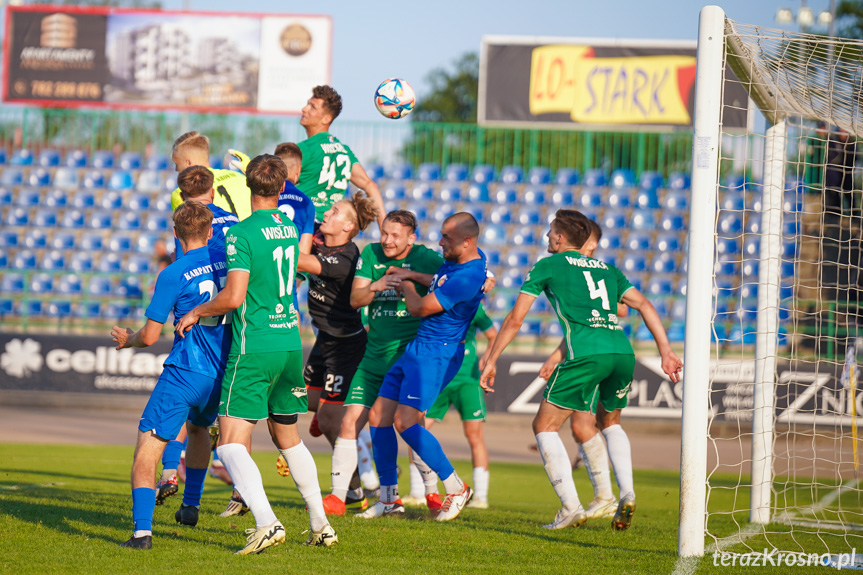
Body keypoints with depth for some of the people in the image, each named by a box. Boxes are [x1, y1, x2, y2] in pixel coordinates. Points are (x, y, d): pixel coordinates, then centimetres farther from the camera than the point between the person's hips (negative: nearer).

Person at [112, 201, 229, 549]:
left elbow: (150, 336, -8)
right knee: (197, 427, 35)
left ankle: (142, 530, -22)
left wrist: (128, 340, 14)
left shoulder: (173, 275, -10)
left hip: (185, 373, -6)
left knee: (148, 444, -6)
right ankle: (190, 506, 43)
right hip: (222, 372, 6)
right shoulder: (227, 264, 5)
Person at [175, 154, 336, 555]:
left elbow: (234, 296, -19)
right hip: (290, 343, 7)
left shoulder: (242, 233, -13)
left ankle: (266, 522, -27)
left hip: (254, 348, -7)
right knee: (287, 437, 21)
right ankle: (321, 525, 22)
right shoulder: (290, 229, 9)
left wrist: (196, 312, -2)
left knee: (231, 443, -9)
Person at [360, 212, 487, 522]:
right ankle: (389, 497, 13)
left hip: (436, 353, -10)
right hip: (416, 347, 10)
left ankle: (456, 488, -6)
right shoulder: (457, 260, 8)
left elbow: (419, 308, -15)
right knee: (378, 417, 5)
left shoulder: (468, 276, -22)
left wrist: (405, 283, 3)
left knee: (405, 422, -19)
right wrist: (410, 275, 19)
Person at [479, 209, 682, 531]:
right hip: (622, 351, 6)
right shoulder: (607, 269, 27)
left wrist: (491, 360, 19)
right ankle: (627, 493, 7)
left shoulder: (547, 266, 14)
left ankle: (571, 507, -4)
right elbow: (643, 305, 17)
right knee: (610, 423, 29)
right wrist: (666, 352, 13)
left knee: (544, 426, 7)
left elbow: (515, 319, 12)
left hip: (586, 353, -6)